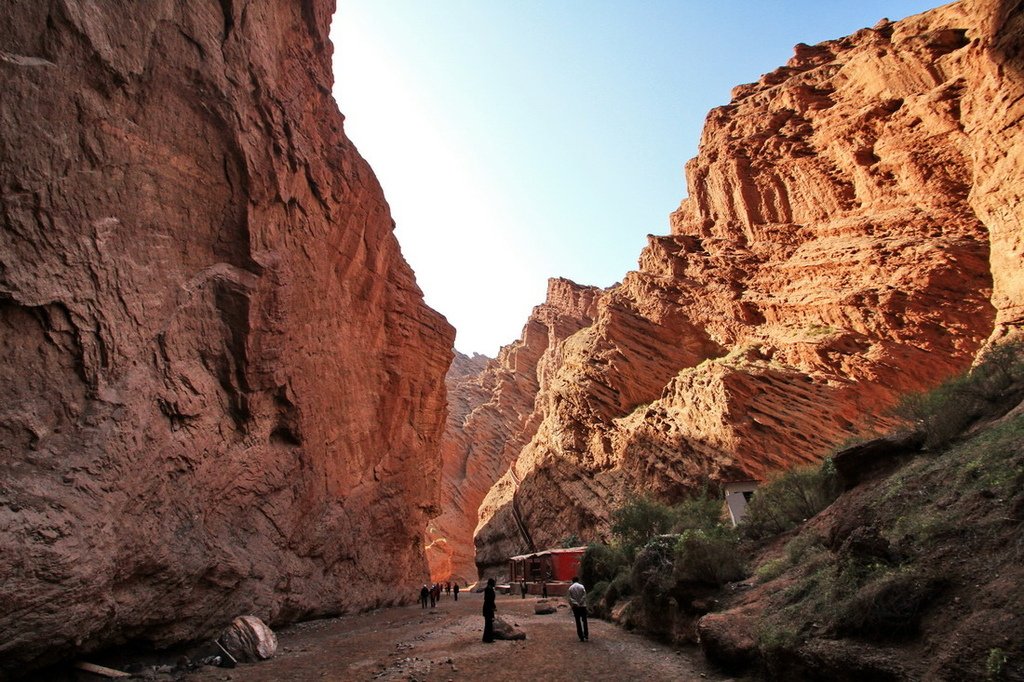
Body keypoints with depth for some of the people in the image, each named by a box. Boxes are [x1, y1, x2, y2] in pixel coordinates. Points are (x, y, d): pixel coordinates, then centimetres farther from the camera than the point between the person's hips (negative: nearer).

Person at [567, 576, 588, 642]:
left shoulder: (570, 588, 0)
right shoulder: (581, 586, -3)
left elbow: (569, 598, -7)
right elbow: (584, 596, -12)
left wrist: (575, 603, -12)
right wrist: (580, 603, -11)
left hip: (575, 607, 1)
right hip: (582, 606, -1)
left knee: (578, 622, 7)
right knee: (584, 621, 11)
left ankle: (581, 637, 7)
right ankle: (586, 635, 6)